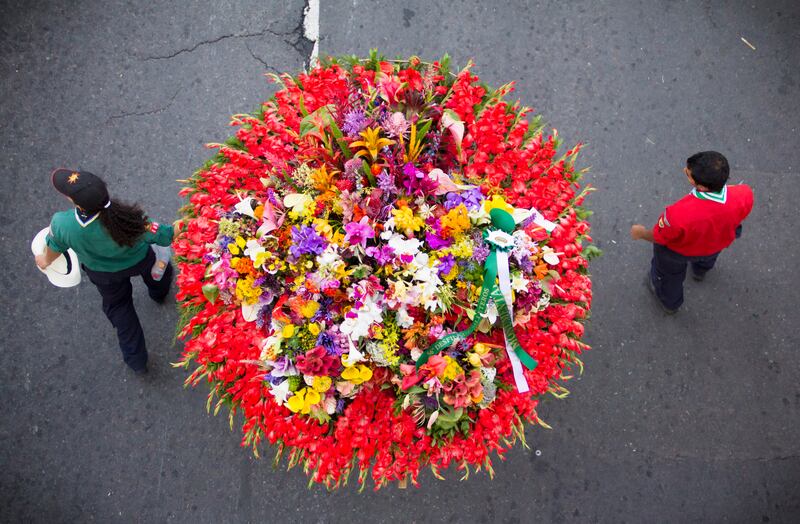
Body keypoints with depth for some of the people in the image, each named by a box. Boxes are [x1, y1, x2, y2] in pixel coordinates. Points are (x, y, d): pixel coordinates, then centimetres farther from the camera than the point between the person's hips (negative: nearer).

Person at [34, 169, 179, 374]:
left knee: (118, 307, 29)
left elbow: (54, 248, -13)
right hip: (139, 261, -1)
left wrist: (46, 260, 11)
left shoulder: (62, 225, -38)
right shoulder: (126, 219, -45)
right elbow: (167, 235, -32)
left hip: (103, 273, 1)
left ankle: (136, 360, 42)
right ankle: (159, 291, 71)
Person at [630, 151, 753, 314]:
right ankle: (701, 269, 76)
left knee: (668, 274, 32)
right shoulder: (744, 195, -36)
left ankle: (670, 303, 63)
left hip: (678, 250, -3)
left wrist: (641, 233, -2)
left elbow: (658, 238, -25)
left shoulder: (679, 215, -48)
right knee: (708, 256, 41)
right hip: (717, 244, 4)